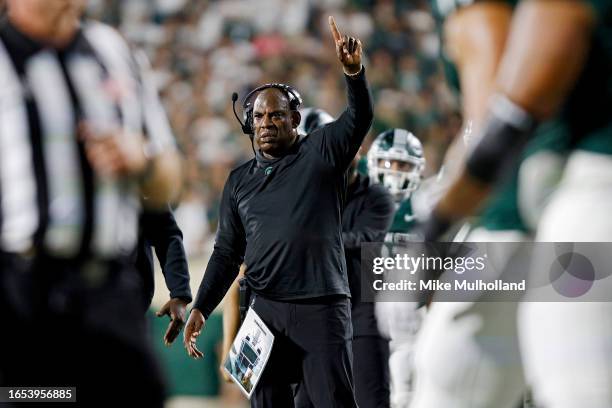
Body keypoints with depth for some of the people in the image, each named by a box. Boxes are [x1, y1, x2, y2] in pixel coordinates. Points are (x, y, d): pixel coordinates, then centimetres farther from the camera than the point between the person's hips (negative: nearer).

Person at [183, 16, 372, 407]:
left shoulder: (320, 153, 3)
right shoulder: (240, 181, 14)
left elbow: (360, 118, -14)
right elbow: (227, 252, 14)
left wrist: (354, 71, -33)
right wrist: (200, 309, 5)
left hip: (323, 308, -4)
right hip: (266, 309, 4)